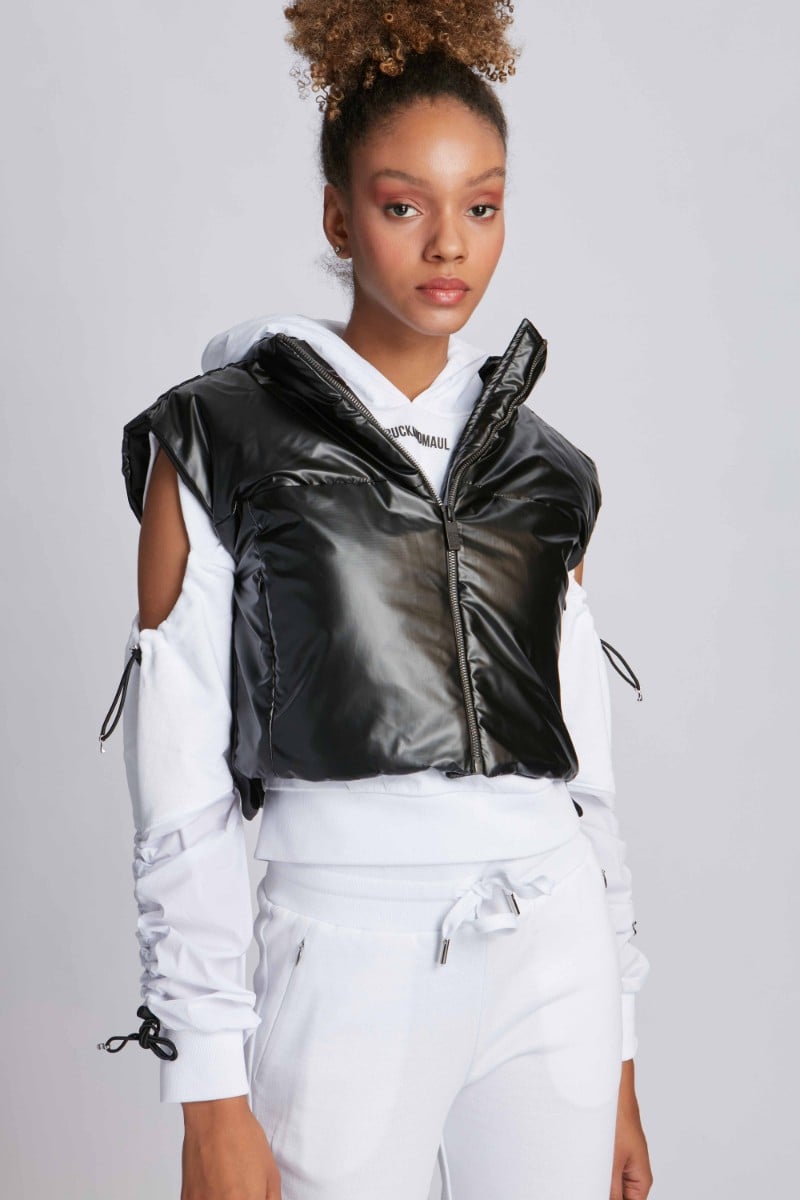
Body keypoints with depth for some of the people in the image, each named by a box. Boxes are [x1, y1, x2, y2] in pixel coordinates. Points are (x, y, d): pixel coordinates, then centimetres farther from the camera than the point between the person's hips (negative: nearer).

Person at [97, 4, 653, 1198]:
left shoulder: (541, 464, 9)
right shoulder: (221, 440, -2)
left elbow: (588, 763, 11)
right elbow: (182, 789, -6)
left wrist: (619, 1055, 11)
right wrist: (211, 1093, -9)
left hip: (556, 953, 4)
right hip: (348, 953, -3)